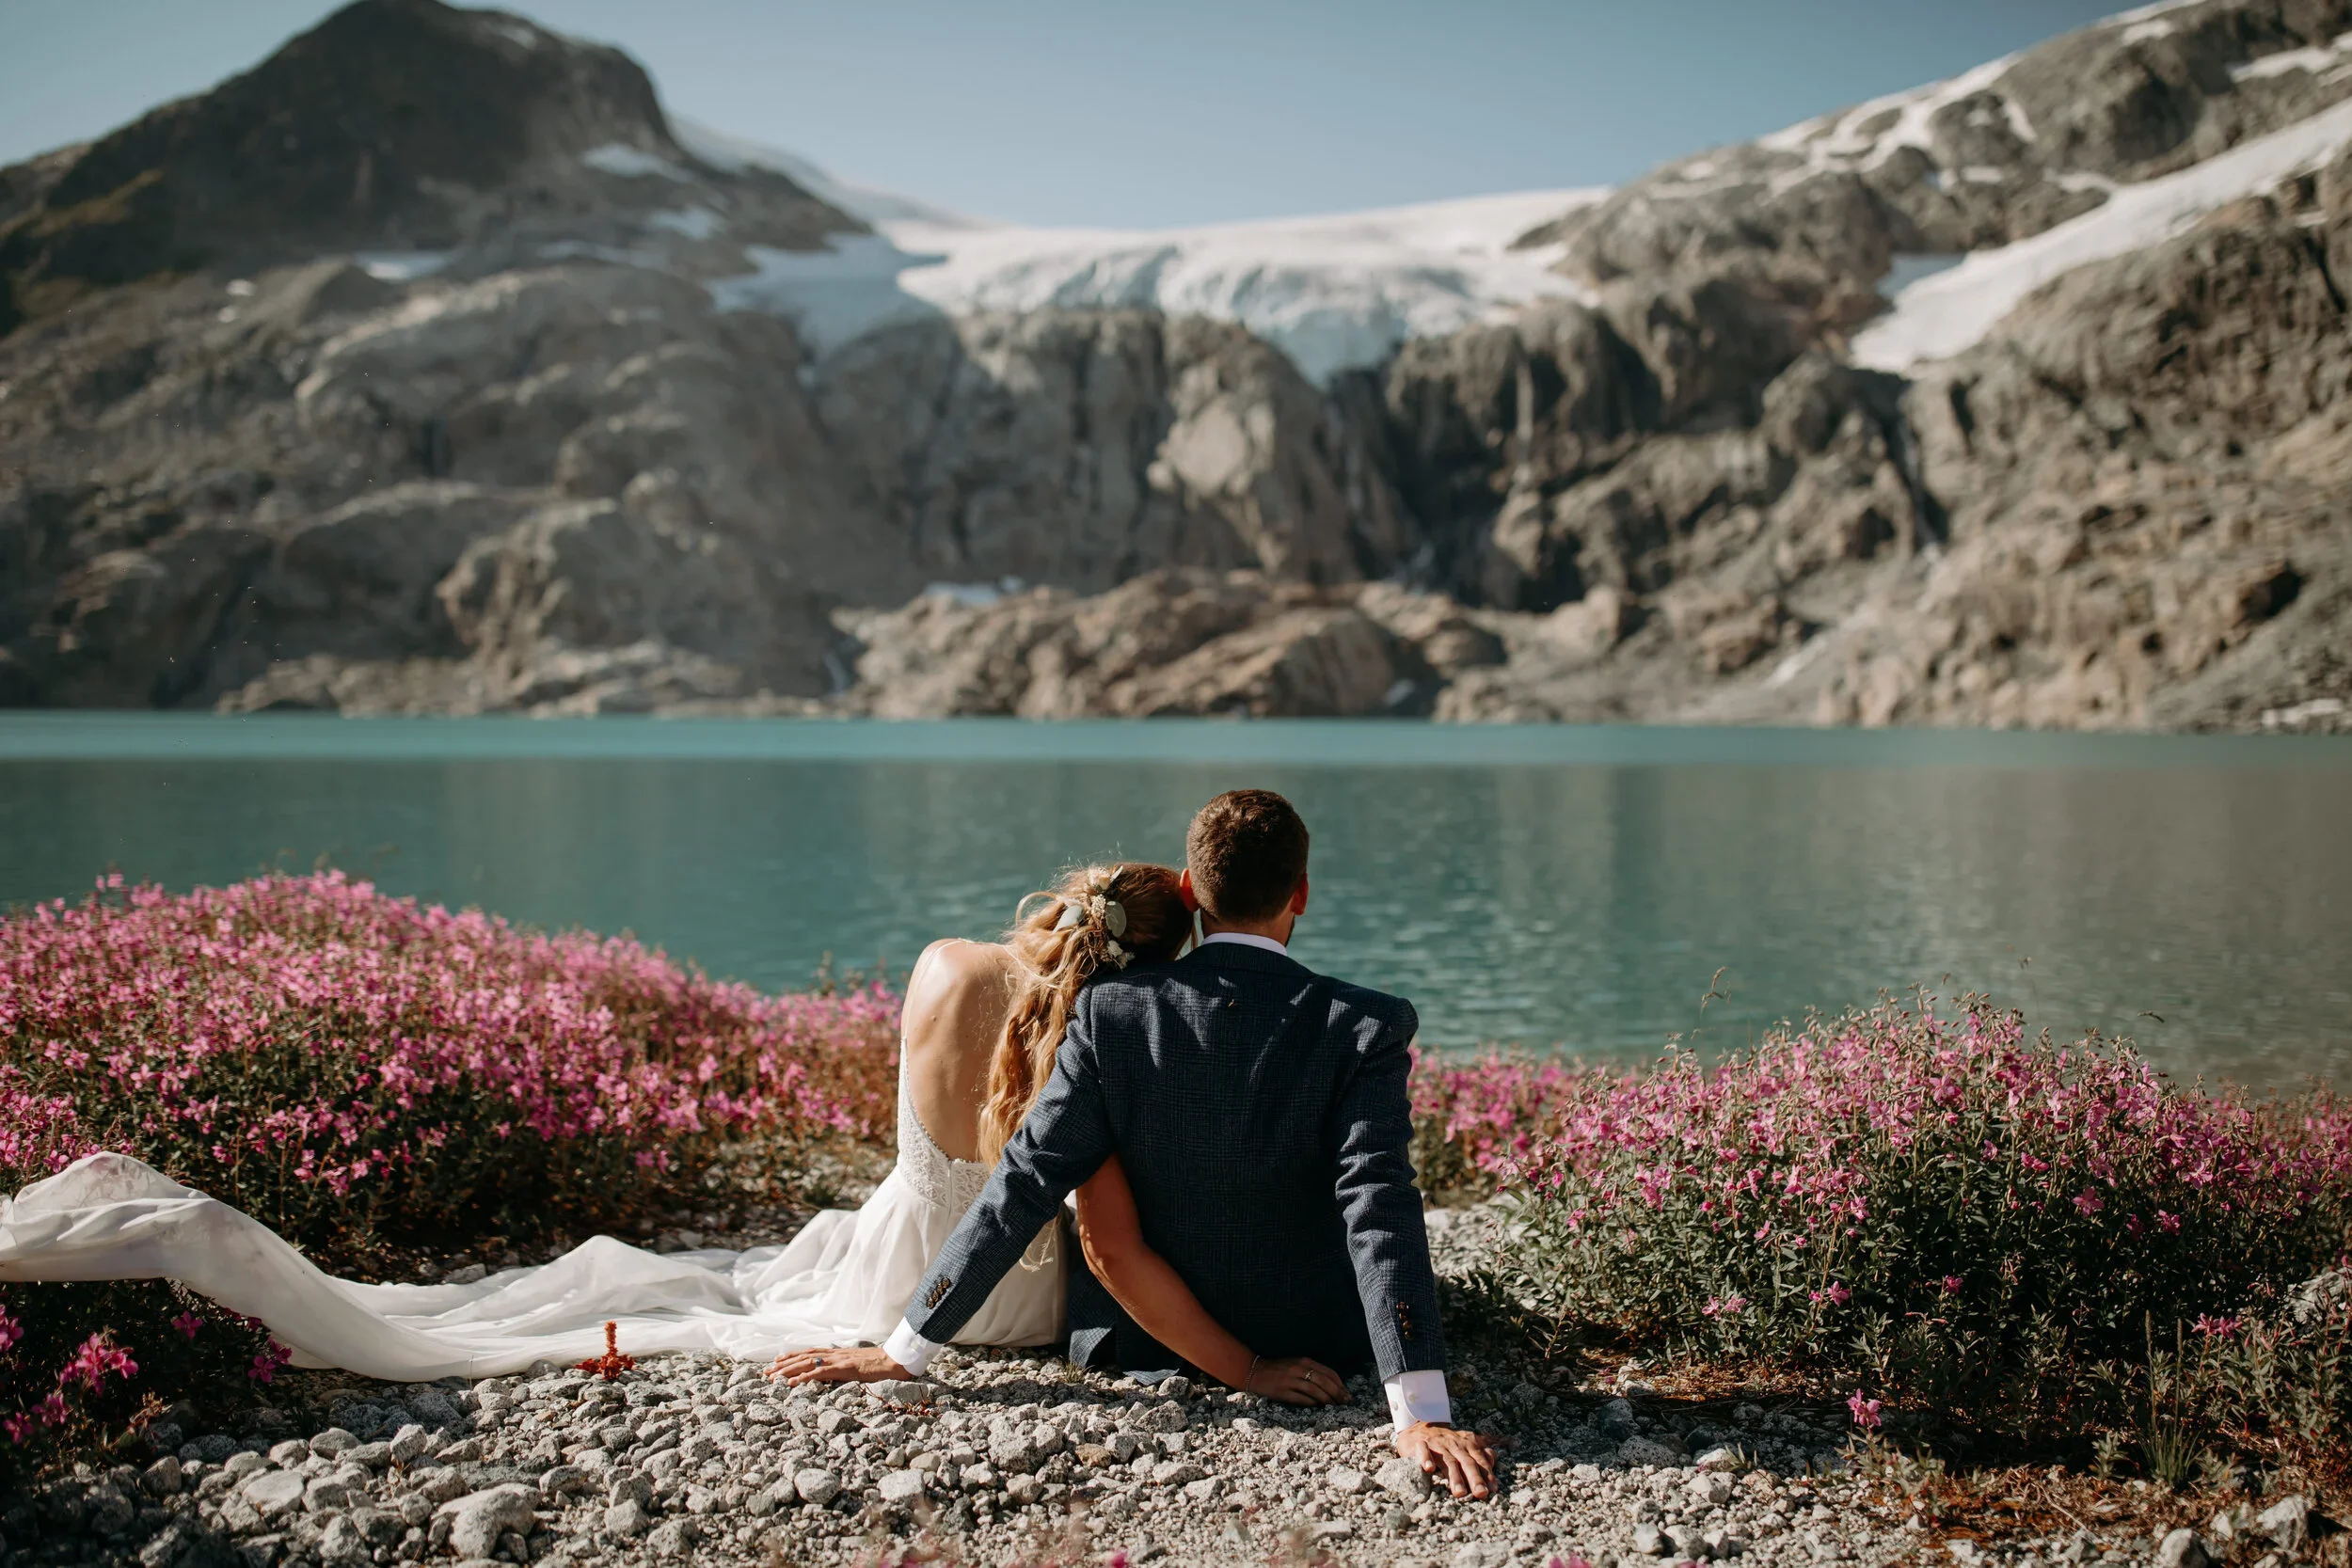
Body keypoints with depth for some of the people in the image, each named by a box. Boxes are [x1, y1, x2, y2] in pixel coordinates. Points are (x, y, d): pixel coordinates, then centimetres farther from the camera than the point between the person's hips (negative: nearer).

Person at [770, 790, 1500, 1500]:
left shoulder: (1111, 1011, -19)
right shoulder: (1363, 1028, -23)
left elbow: (1023, 1185, -19)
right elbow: (1379, 1211, -31)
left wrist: (904, 1352, -12)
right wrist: (1422, 1416, -33)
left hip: (1144, 1340, 1)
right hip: (1317, 1340, -1)